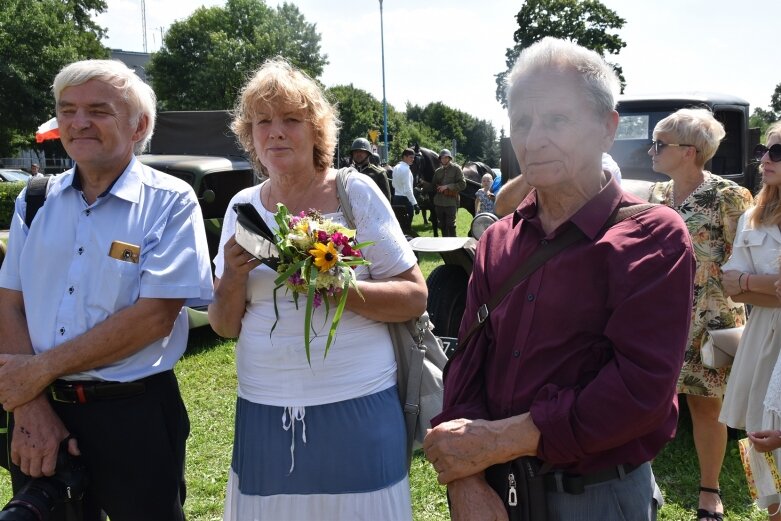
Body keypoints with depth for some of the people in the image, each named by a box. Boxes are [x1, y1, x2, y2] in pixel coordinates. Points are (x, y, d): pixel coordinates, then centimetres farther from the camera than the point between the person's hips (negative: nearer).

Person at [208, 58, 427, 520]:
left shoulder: (355, 193, -4)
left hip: (355, 410, -3)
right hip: (264, 412, 3)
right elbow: (225, 326, 8)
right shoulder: (243, 207, 6)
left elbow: (415, 298, -6)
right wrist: (234, 274, -12)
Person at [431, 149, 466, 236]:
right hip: (439, 202, 5)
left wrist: (447, 186, -14)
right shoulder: (438, 171, 14)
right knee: (442, 226, 12)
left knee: (450, 225, -8)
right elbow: (433, 185, 24)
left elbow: (462, 184, -9)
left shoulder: (456, 168, -1)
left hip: (451, 202, -5)